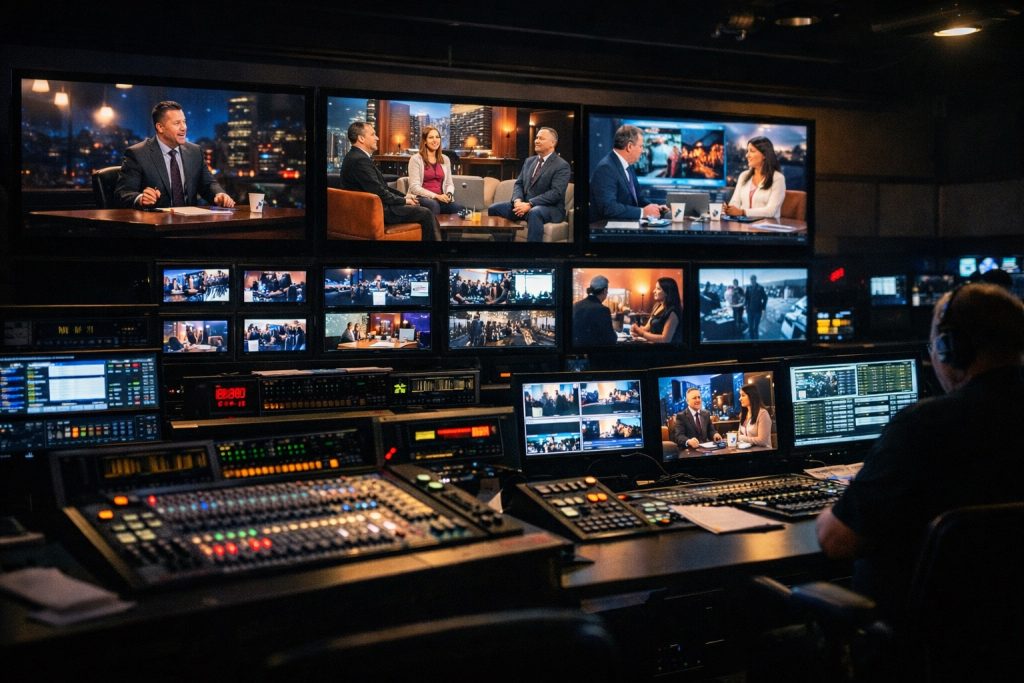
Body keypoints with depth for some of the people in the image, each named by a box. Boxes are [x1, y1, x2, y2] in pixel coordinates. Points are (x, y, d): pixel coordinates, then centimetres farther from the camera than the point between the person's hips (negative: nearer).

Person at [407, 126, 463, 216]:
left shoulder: (445, 159, 18)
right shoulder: (415, 159, 1)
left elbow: (449, 184, 20)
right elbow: (414, 187, -7)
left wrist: (449, 194, -5)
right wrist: (436, 196, -18)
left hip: (441, 199, 4)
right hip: (421, 198, -4)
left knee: (459, 208, -30)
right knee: (433, 204, -40)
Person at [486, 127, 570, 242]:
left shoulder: (562, 166, -8)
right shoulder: (529, 161, 16)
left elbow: (556, 193, -19)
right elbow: (519, 184, 13)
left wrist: (529, 204, -26)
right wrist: (517, 200, -11)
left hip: (550, 208, -7)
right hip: (524, 204, 7)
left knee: (534, 212, -40)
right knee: (494, 208, -7)